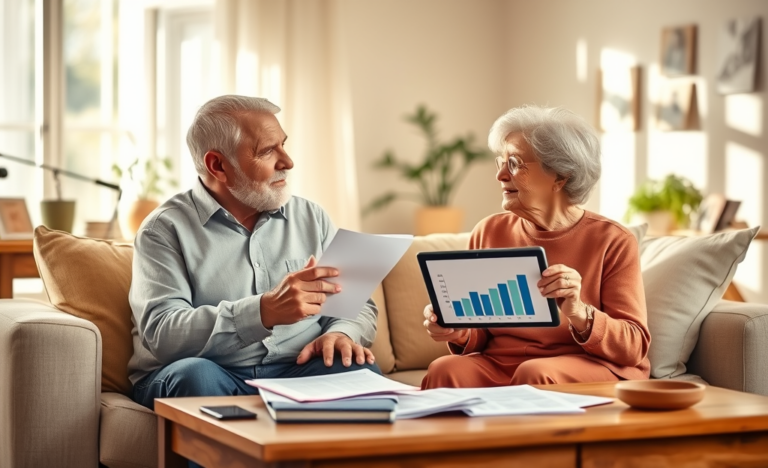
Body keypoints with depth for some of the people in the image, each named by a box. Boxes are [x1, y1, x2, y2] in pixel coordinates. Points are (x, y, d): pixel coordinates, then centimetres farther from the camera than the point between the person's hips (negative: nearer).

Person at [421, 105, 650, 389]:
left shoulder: (613, 241, -3)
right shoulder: (488, 233, 9)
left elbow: (633, 348, -8)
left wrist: (579, 314, -26)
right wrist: (458, 332, -10)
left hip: (591, 371, -3)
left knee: (534, 375, -36)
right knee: (445, 371, -28)